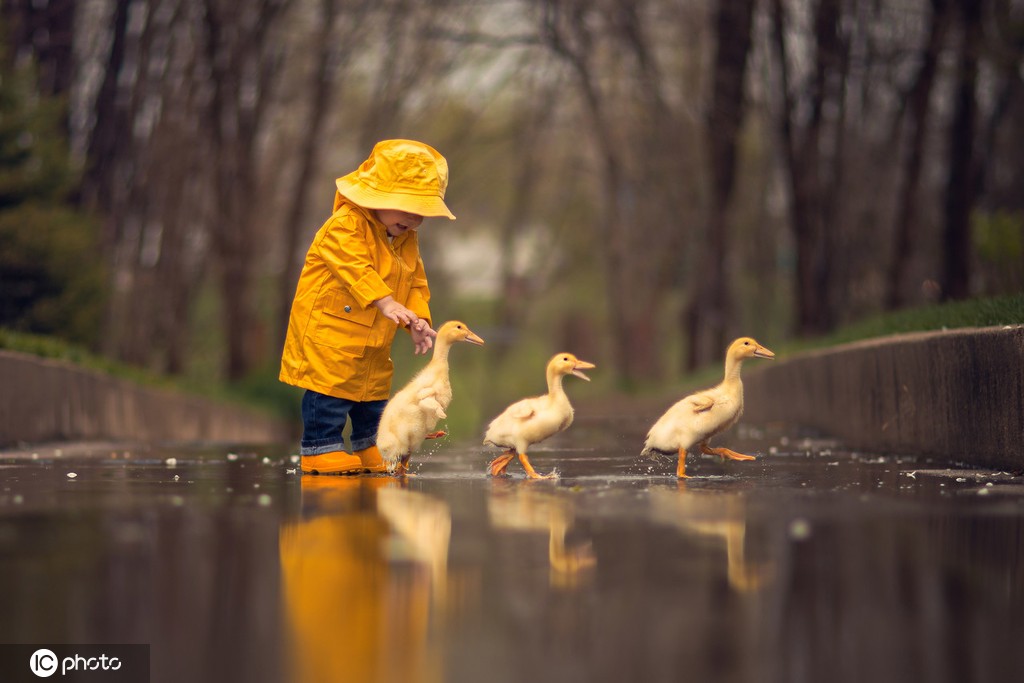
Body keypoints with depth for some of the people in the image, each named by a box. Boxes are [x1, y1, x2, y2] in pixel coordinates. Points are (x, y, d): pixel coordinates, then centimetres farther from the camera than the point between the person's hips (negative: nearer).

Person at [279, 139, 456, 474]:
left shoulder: (407, 240, 10)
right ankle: (321, 448, 0)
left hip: (374, 342, 8)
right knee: (330, 391, -9)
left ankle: (372, 454, 28)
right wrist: (386, 303, -40)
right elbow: (356, 269, -30)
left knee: (374, 394, 15)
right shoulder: (346, 226, -17)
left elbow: (416, 284, 12)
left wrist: (418, 320, -4)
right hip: (329, 334, -8)